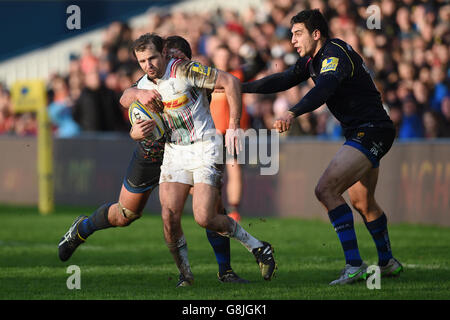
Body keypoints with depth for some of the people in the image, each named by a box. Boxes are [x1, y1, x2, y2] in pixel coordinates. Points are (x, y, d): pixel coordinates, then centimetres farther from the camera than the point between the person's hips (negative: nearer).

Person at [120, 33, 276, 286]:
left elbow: (231, 82, -18)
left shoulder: (184, 70, -16)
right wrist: (140, 94, -27)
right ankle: (185, 273, 8)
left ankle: (259, 248, 6)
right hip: (174, 151, 6)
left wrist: (233, 127, -21)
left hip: (205, 148, -6)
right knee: (169, 216, -10)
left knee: (205, 218, -15)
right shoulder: (146, 83, 7)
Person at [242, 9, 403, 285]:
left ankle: (354, 264, -21)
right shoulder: (312, 59, 12)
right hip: (361, 134, 11)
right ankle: (388, 263, 38)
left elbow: (324, 89, -35)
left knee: (326, 189, -19)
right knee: (362, 202, 21)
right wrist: (241, 87, 13)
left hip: (371, 132, -11)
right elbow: (283, 81, 20)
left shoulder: (335, 53, -18)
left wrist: (293, 113, -50)